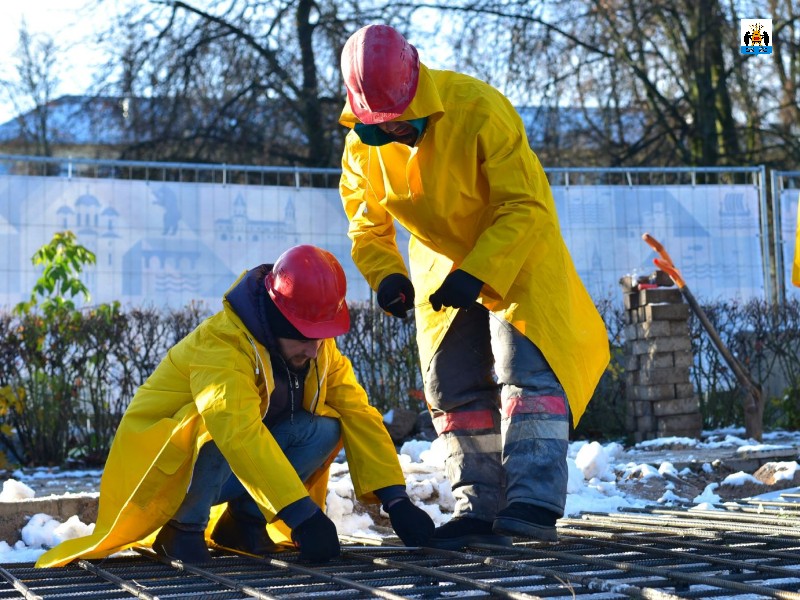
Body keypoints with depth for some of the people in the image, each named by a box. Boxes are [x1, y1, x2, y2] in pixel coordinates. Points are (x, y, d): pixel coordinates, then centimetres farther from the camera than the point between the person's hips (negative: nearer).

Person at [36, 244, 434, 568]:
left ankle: (242, 519, -3)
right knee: (217, 424, -38)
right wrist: (301, 514, -50)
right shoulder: (220, 346, -31)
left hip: (233, 465, 7)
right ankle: (183, 526, -14)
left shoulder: (319, 348, -7)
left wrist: (395, 500, -20)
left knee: (326, 427, -16)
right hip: (160, 461, -6)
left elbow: (358, 414, -10)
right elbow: (240, 434, -44)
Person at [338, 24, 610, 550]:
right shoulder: (363, 143, -11)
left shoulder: (479, 109, -29)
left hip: (516, 256, -6)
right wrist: (386, 274, -17)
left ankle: (533, 502, -20)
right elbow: (367, 223, 2)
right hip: (444, 266, 6)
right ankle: (481, 508, 11)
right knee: (453, 386, 4)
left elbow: (526, 206, -27)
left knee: (526, 369, -18)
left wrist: (478, 274, -34)